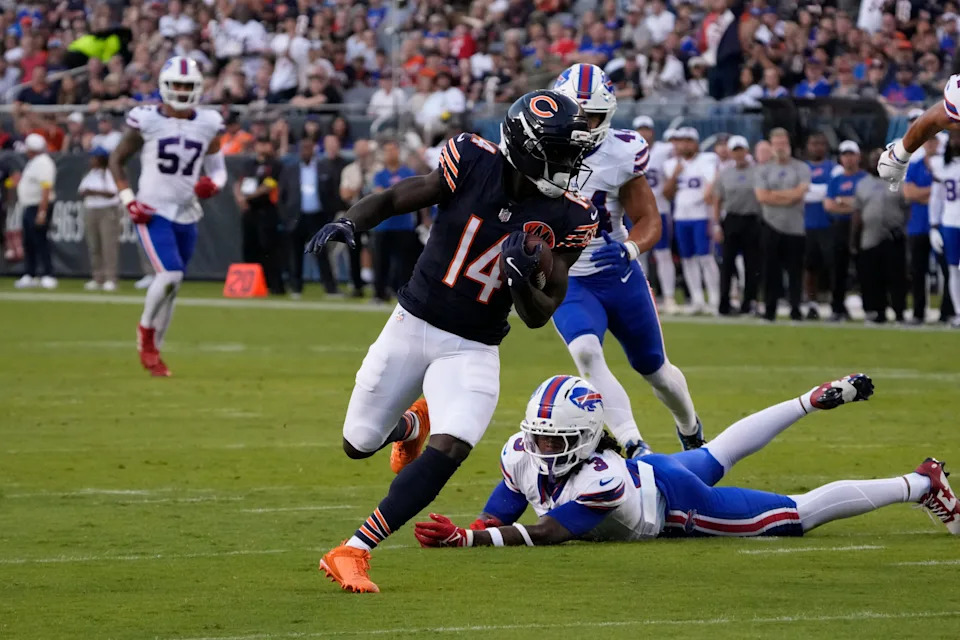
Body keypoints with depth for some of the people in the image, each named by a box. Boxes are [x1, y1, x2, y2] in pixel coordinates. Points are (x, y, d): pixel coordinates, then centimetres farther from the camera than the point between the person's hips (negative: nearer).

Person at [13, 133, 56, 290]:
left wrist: (42, 212, -27)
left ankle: (48, 276, -11)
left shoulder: (43, 162, -16)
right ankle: (29, 275, 18)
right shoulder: (33, 162, 15)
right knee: (28, 243, 13)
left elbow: (46, 189, -24)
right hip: (27, 207, 11)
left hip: (38, 207, -11)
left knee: (40, 241, -11)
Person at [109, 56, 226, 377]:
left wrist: (212, 183, -11)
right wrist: (129, 200, -8)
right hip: (153, 212, -5)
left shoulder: (208, 125, 3)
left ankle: (152, 350, 23)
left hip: (187, 215, 5)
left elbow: (218, 169, 13)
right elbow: (117, 160, 3)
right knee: (170, 275, -21)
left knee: (171, 286, 9)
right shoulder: (147, 120, -6)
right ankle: (146, 330, 5)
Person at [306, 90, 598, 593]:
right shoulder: (473, 164, -15)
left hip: (473, 350, 0)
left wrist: (521, 278, -28)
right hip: (412, 325, 0)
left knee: (448, 451, -21)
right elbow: (393, 200, -7)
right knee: (359, 444, 9)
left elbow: (539, 316, -7)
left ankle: (351, 553, -15)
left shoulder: (566, 219, -11)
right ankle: (411, 424, 46)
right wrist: (348, 222, -28)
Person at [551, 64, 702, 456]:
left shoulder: (621, 154, -14)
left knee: (654, 369, 17)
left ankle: (690, 429, 48)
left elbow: (650, 222, -9)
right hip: (567, 281, 0)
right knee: (586, 352, -31)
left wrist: (629, 248, -29)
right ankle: (634, 448, -33)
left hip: (619, 276, 0)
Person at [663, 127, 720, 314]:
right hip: (680, 217, 5)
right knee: (687, 259, 5)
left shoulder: (707, 161, -4)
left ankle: (714, 299, -9)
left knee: (705, 256, -12)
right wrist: (675, 175, -5)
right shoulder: (672, 164, 12)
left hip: (701, 216, -5)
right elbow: (668, 194, 10)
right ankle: (697, 299, 10)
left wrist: (713, 219, -11)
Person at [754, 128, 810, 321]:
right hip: (771, 226, 2)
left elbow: (799, 193, -11)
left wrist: (775, 194, -6)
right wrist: (789, 197, -8)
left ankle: (796, 310, 4)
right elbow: (761, 197, -5)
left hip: (795, 227, -2)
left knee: (795, 271, -1)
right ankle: (770, 310, 8)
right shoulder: (764, 170, 9)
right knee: (771, 270, 3)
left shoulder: (801, 168, 3)